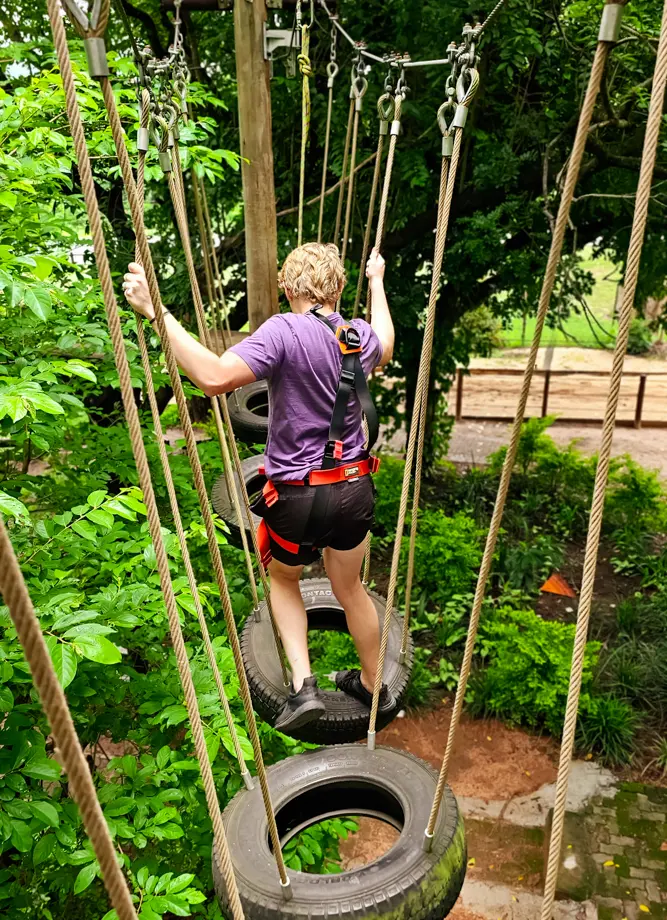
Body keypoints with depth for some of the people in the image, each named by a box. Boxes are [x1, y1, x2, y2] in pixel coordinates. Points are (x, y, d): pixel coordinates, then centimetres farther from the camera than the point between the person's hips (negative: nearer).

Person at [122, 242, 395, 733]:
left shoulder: (284, 331, -19)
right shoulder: (361, 334, 1)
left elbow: (215, 377, -31)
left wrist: (157, 311, -26)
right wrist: (377, 282, 40)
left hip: (298, 497, -5)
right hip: (355, 490, 5)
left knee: (284, 579, 26)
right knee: (350, 587, 26)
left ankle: (303, 686, 17)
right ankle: (373, 684, 45)